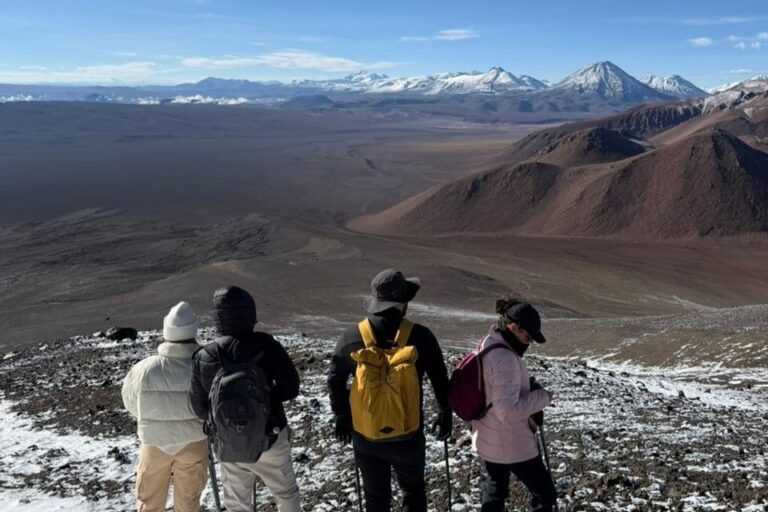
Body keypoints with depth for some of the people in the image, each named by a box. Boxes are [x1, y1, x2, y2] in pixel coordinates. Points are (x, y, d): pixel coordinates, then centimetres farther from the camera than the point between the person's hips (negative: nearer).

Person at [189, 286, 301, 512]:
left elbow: (200, 409, -4)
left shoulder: (202, 358, -12)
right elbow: (291, 388, -11)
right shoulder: (266, 346, -19)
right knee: (286, 493, 23)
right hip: (270, 438, -1)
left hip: (228, 445, 2)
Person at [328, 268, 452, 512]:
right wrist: (445, 415, 11)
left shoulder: (352, 337, -10)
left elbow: (335, 380, 2)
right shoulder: (420, 336, -15)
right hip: (408, 437, -1)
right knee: (413, 492, 23)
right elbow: (441, 382, -6)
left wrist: (342, 416, 17)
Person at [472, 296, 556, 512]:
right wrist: (542, 397, -19)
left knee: (495, 489, 25)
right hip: (512, 444, -9)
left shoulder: (487, 344, 2)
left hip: (487, 439, 9)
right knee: (545, 494, 8)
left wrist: (529, 386, 3)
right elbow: (508, 411, -30)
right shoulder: (505, 358, -28)